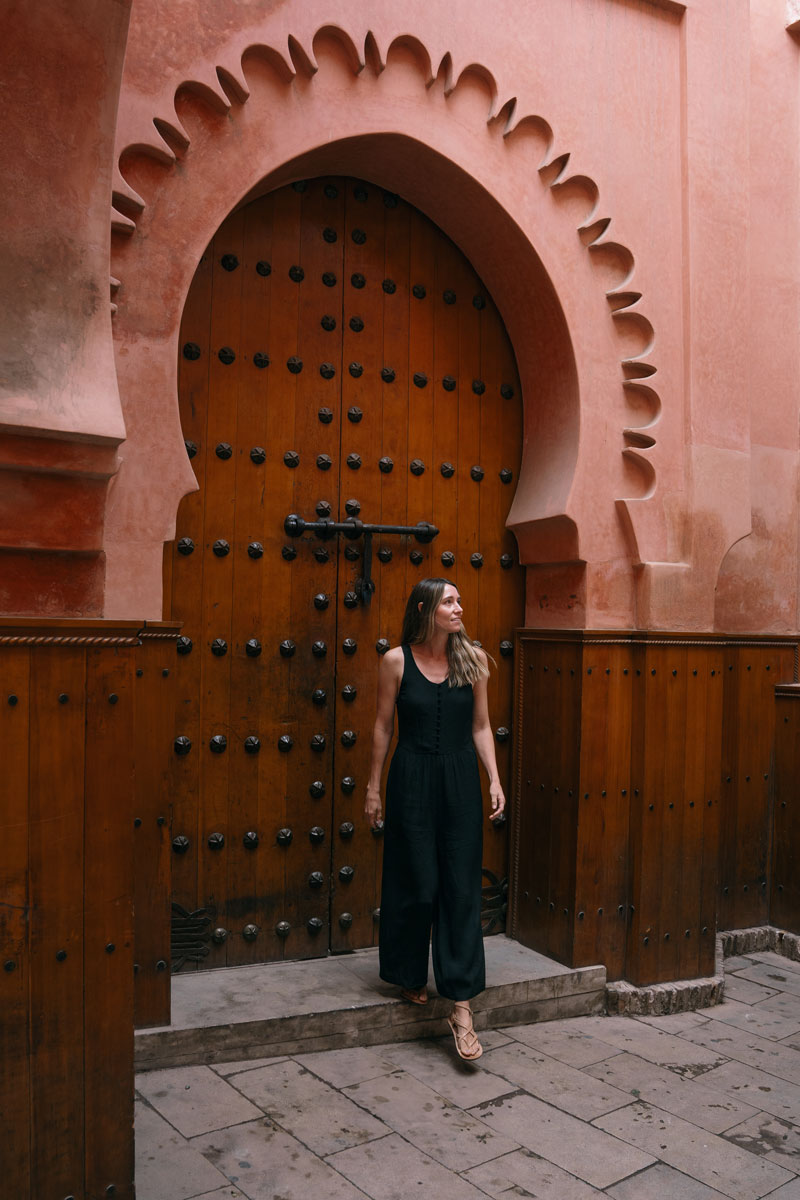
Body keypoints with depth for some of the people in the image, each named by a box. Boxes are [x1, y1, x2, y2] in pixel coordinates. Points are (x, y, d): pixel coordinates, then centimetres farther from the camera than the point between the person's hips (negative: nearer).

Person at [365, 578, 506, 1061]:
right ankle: (410, 977, 30)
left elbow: (481, 726, 7)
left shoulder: (473, 658, 2)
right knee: (415, 885, 5)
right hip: (411, 781, -2)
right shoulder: (396, 660, -4)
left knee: (461, 889, 1)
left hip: (460, 781, 2)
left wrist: (494, 780, -2)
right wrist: (374, 786, 5)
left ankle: (462, 1006, 6)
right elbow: (384, 726, 3)